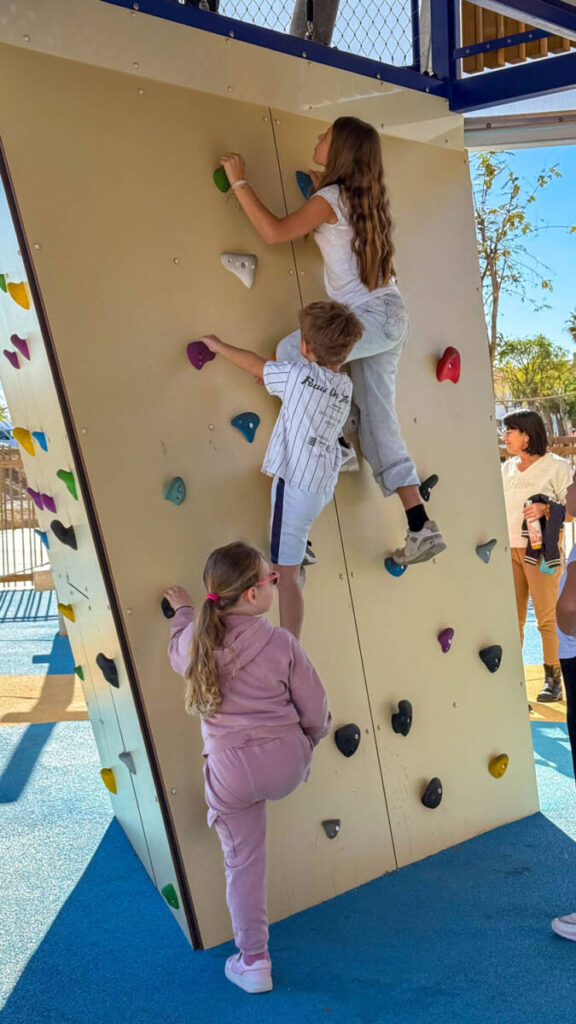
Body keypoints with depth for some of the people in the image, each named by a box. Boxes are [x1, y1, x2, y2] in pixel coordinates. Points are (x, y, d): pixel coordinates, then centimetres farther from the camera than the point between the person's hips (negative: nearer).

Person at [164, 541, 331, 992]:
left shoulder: (194, 638, -9)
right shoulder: (280, 641, -16)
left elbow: (178, 655, 18)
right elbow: (316, 712, -6)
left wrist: (183, 612, 34)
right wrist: (307, 742, 16)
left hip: (230, 771, 2)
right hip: (287, 764, -2)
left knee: (243, 863, 18)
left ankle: (253, 962, 31)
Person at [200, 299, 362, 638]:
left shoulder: (297, 375, -11)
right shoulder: (346, 386, 7)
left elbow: (253, 363, 4)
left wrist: (218, 345, 20)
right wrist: (282, 380, 23)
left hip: (296, 484, -8)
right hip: (325, 485, 8)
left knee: (286, 573, -5)